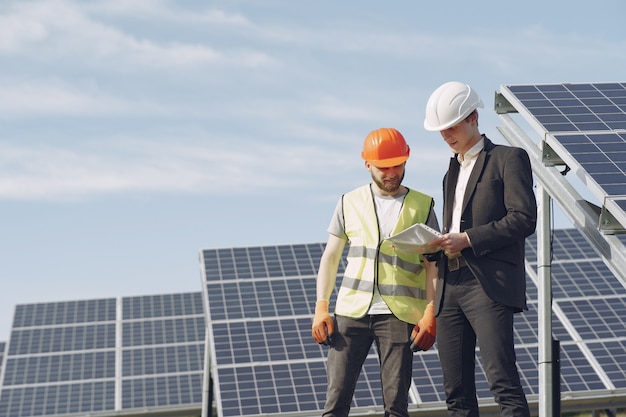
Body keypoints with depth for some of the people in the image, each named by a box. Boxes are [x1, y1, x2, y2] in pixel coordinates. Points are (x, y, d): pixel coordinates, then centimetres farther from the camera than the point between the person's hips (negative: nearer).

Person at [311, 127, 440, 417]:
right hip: (351, 310, 1)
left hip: (398, 314, -1)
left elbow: (432, 266, 4)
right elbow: (330, 257, 12)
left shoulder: (422, 206, 7)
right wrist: (321, 308, 2)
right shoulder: (350, 203, 11)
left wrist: (430, 314, -8)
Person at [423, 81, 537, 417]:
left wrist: (468, 239, -15)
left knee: (503, 382, -17)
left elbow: (524, 219, -8)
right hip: (451, 287, 7)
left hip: (490, 285, -7)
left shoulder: (508, 158, 3)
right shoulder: (452, 171, 26)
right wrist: (436, 244, 6)